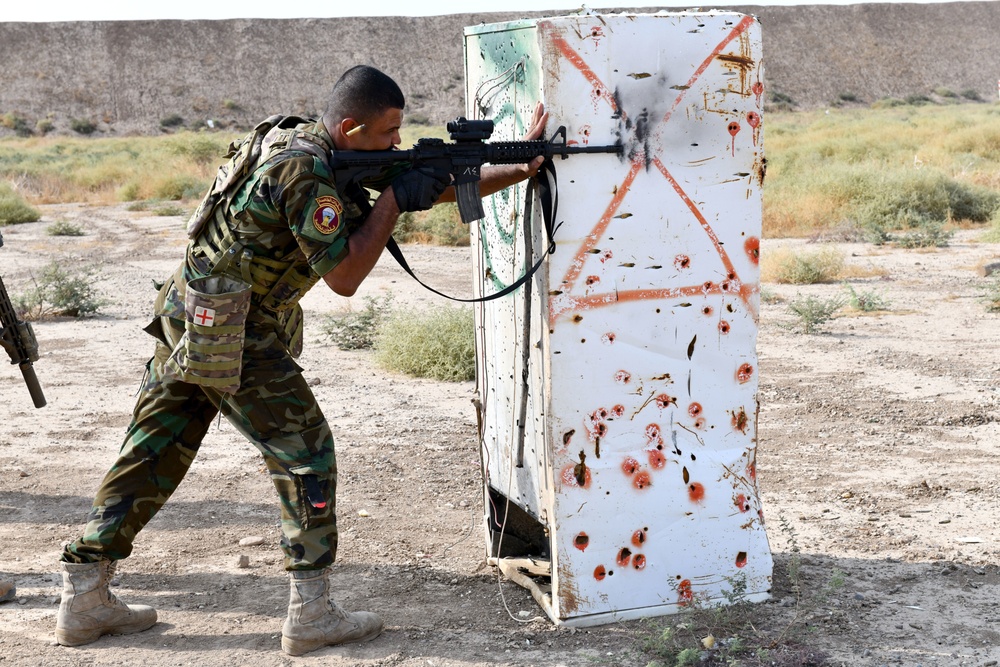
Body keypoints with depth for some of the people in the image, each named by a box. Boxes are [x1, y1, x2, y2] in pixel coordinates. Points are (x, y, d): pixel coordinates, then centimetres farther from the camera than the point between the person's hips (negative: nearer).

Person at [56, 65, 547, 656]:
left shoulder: (329, 153, 9)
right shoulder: (304, 170, -21)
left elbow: (438, 185, 12)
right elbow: (343, 275, -20)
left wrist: (524, 164, 7)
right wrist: (393, 199, -13)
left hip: (186, 318, 10)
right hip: (229, 336, -10)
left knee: (152, 456, 12)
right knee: (306, 454, -1)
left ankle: (85, 600, 20)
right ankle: (312, 616, 5)